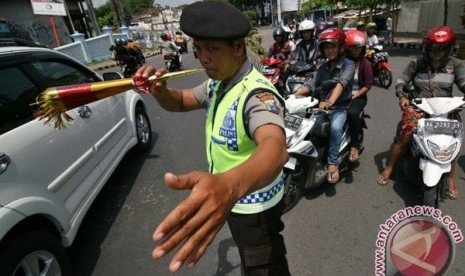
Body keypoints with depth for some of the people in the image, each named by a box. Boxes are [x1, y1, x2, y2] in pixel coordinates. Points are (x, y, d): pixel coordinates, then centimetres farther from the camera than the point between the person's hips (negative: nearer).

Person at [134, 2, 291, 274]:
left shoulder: (258, 94, -31)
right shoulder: (217, 84, -2)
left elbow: (275, 148, -50)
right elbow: (180, 102, 8)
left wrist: (229, 184, -72)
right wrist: (159, 90, -17)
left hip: (255, 205, -8)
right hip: (234, 199, 8)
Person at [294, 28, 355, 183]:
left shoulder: (348, 65, -5)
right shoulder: (323, 67, 14)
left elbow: (341, 83, -25)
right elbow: (312, 84, 2)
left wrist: (331, 101, -44)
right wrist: (294, 95, -17)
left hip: (340, 108, -5)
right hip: (321, 107, 5)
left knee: (335, 128, -33)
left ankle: (333, 162, -18)